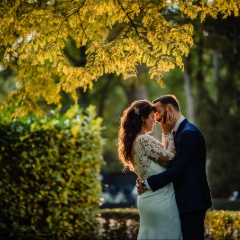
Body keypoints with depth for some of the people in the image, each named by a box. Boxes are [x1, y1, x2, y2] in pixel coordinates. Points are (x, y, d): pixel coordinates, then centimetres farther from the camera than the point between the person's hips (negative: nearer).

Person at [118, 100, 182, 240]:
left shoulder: (133, 141, 12)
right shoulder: (144, 139, -18)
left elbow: (162, 153, 15)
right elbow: (170, 158, -14)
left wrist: (166, 133, 13)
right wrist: (168, 133, -8)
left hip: (148, 198, 10)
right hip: (161, 199, -10)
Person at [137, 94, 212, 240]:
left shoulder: (189, 133, -16)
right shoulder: (180, 131, 15)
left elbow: (176, 170, -22)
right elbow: (173, 165, 12)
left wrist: (147, 184, -15)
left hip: (192, 201, -10)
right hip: (187, 200, 10)